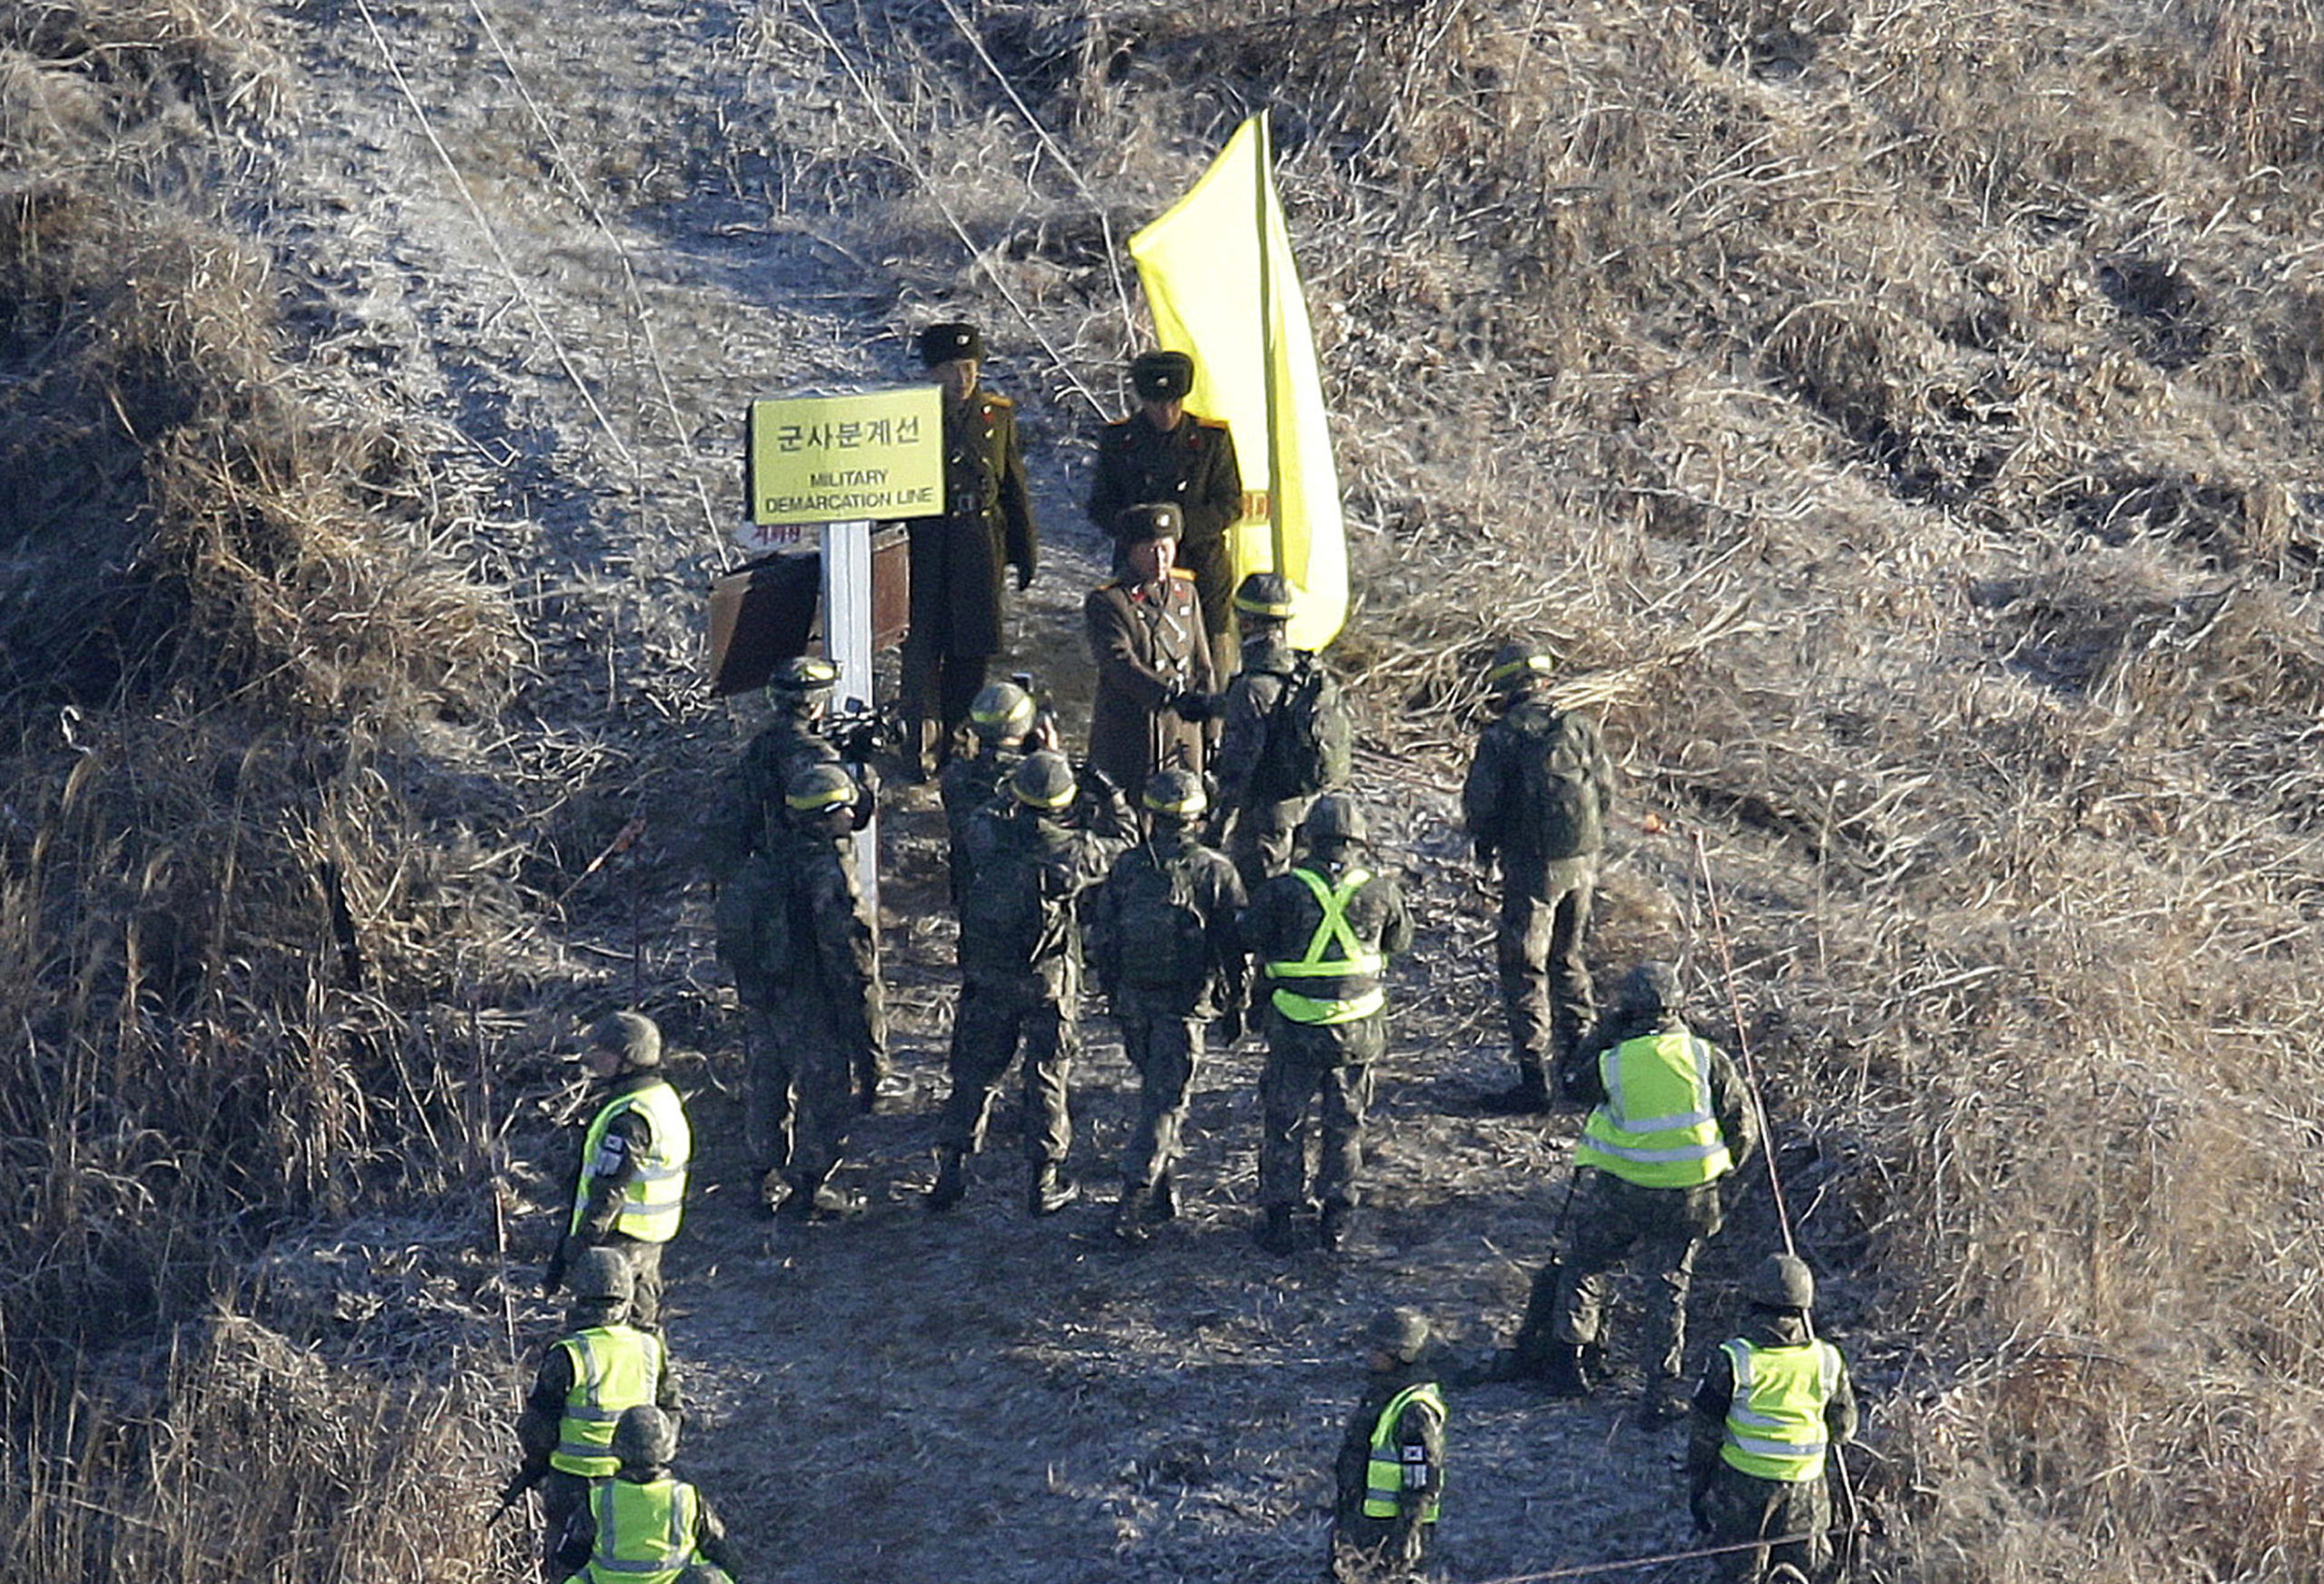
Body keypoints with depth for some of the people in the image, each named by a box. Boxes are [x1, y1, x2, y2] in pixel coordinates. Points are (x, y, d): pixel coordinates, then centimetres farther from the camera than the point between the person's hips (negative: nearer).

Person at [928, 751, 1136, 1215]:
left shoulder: (984, 834, -13)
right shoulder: (1070, 852, -19)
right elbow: (1122, 844, -1)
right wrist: (1112, 802, 11)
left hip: (986, 982, 3)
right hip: (1048, 984, -3)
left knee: (974, 1076, 14)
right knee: (1047, 1080, 9)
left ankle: (951, 1169, 15)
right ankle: (1044, 1183, 12)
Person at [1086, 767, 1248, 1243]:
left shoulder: (1126, 867, -2)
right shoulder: (1216, 873, -9)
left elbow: (1100, 936, 5)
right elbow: (1236, 945, -5)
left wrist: (1111, 990, 20)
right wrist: (1235, 1004, 6)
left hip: (1132, 999, 3)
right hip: (1185, 1003, -3)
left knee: (1156, 1092, 21)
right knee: (1164, 1101, -1)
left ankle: (1161, 1192, 28)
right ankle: (1135, 1199, -11)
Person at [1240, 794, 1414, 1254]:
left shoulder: (1282, 892, -13)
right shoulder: (1378, 892, -8)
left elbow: (1251, 938, -1)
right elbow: (1400, 939, 9)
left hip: (1295, 1030, -2)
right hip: (1359, 1027, 2)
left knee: (1284, 1121, 12)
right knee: (1345, 1122, 17)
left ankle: (1281, 1214, 13)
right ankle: (1337, 1213, 19)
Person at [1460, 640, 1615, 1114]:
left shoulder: (1502, 738, -12)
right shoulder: (1580, 729, 3)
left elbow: (1478, 804, -11)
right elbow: (1606, 793, 7)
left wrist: (1484, 843, 10)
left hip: (1530, 866, -5)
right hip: (1582, 862, 5)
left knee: (1524, 968, 1)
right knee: (1568, 958, 22)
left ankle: (1534, 1078, -3)